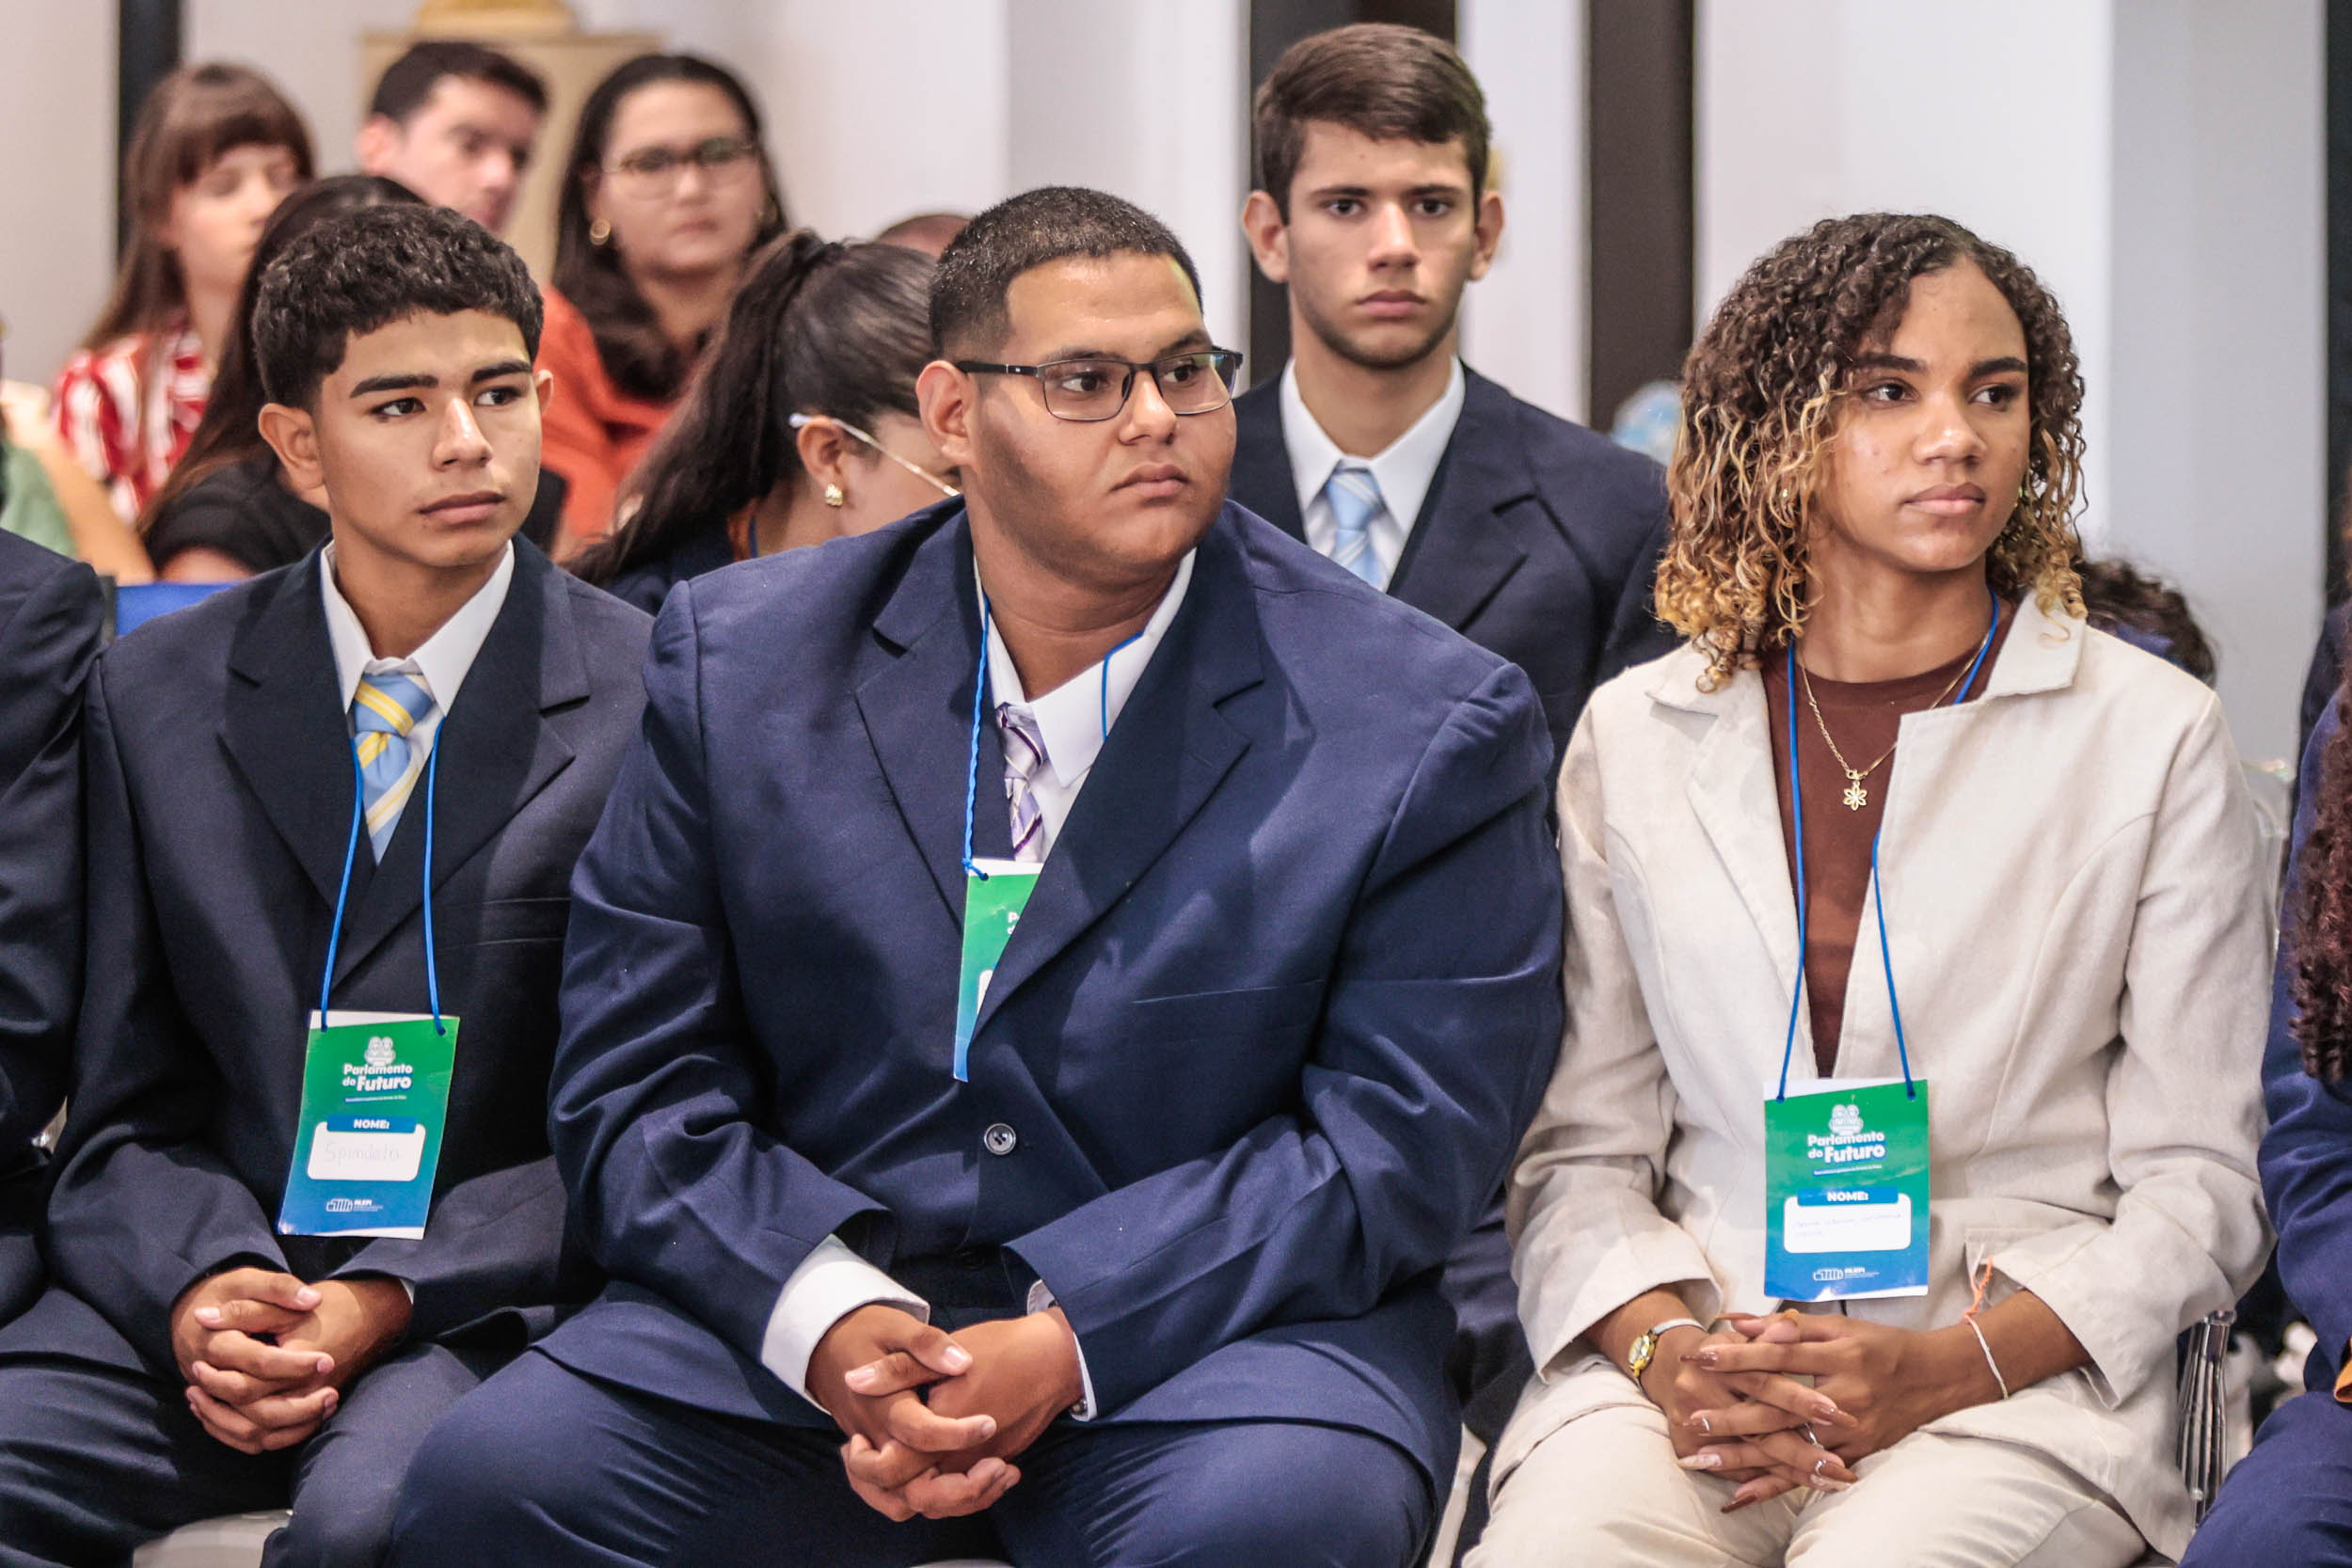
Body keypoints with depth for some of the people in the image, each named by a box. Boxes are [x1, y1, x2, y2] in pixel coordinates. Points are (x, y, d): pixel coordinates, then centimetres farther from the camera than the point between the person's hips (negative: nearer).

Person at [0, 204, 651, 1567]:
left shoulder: (650, 702, 2)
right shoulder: (158, 696, 12)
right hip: (199, 1292, 3)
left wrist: (383, 1300, -15)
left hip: (480, 1301, -2)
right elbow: (126, 1113, 11)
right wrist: (203, 1284, -11)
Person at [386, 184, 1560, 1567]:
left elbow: (1404, 1139, -7)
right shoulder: (738, 663, 6)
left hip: (1218, 1332, -2)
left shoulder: (1430, 728, -2)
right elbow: (633, 1090, 4)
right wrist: (828, 1320, -15)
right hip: (792, 1322, 2)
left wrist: (1066, 1341, -18)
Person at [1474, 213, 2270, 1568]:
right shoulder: (1633, 737, 12)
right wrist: (1665, 1349, -10)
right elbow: (1580, 1149, 12)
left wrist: (1942, 1369, -12)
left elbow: (2196, 1188, 4)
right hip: (1682, 1369, 1)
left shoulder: (2156, 735, 6)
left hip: (2020, 1381, -1)